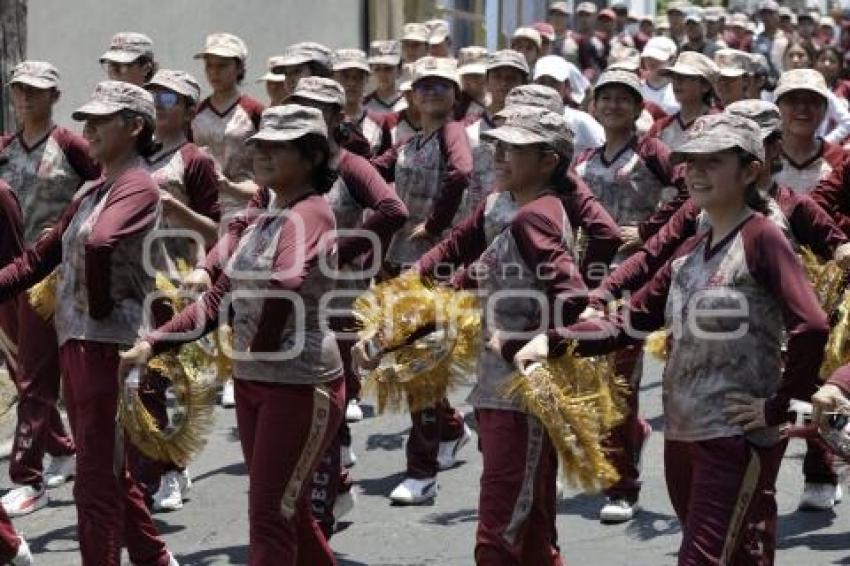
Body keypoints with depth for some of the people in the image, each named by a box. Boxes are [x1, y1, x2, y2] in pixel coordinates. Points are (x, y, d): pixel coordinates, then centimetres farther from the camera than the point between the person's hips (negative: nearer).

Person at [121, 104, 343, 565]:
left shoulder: (311, 213, -14)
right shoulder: (259, 215, 11)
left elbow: (285, 282, -34)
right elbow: (216, 300, 12)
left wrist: (259, 345, -22)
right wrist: (152, 344, 4)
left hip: (302, 385, -8)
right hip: (250, 380, 8)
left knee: (269, 517, -6)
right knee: (290, 513, 16)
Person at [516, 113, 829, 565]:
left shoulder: (760, 238, -9)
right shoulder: (689, 253, 15)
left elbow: (810, 326, -20)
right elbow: (628, 321, 12)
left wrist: (779, 407, -15)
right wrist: (552, 340, 0)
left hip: (738, 438, -8)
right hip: (682, 435, 8)